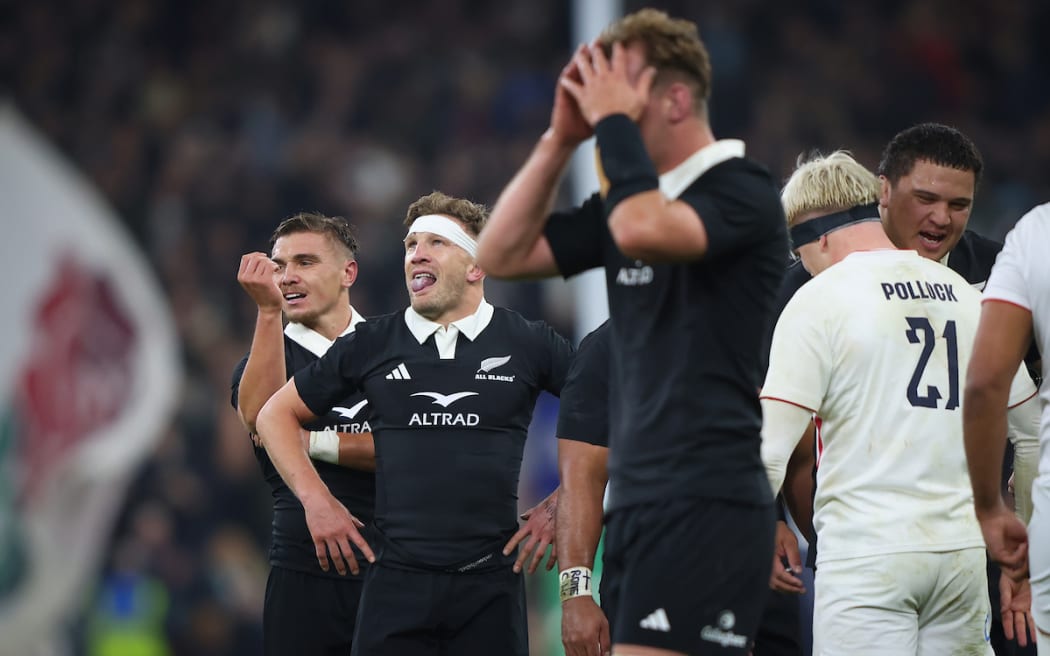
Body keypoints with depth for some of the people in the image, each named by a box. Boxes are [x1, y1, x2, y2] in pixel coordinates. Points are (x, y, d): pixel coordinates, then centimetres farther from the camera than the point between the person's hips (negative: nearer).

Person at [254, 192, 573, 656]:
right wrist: (316, 500, 8)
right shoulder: (372, 344, 8)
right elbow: (276, 414, 18)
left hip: (491, 583, -1)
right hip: (396, 580, 1)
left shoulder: (528, 344, 3)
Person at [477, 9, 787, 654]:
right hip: (642, 501, 8)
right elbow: (503, 254, 14)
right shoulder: (631, 198, 15)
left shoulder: (743, 193, -9)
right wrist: (561, 139, 6)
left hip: (705, 508, -8)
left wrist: (613, 122, -14)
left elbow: (642, 232, -28)